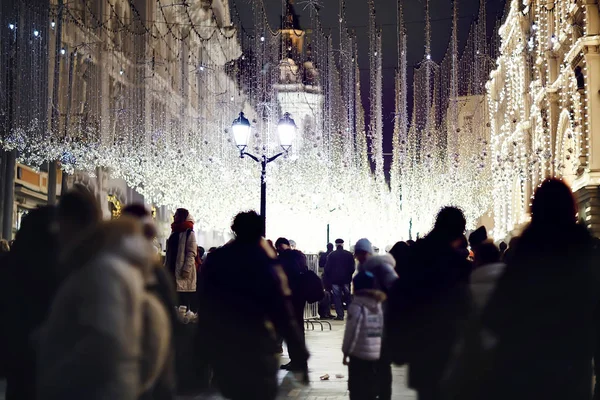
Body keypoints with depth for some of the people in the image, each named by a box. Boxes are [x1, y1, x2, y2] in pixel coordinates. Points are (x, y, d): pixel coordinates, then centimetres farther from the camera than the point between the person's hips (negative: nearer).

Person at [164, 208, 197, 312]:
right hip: (173, 270, 8)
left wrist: (186, 269, -21)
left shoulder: (189, 233, -6)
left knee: (184, 299, -9)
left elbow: (192, 253, -14)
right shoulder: (174, 233, 18)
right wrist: (166, 267, 14)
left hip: (182, 272, -8)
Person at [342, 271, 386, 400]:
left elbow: (352, 332, -12)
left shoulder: (357, 307, -12)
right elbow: (384, 331, 10)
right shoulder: (380, 305, 5)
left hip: (359, 355, -5)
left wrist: (346, 351, -1)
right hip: (378, 356, 5)